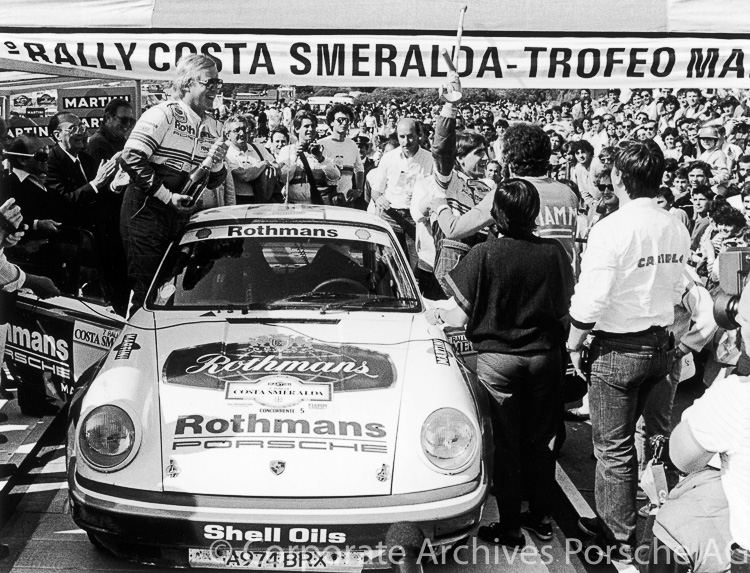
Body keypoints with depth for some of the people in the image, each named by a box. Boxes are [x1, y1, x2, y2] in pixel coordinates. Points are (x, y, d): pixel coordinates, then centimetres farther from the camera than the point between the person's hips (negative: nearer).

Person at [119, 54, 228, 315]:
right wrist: (168, 196, -20)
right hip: (146, 213, -7)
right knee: (146, 292, -3)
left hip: (181, 216, 7)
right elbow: (131, 159, -20)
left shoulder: (213, 126, 11)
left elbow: (212, 183, 16)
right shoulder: (163, 114, -12)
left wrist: (216, 164, -7)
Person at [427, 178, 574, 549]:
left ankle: (510, 527, 17)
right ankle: (541, 518, 28)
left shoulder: (485, 254, -14)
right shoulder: (554, 252, -6)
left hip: (497, 357, -3)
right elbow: (565, 309, 4)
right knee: (538, 442, 16)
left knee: (505, 444, 8)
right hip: (545, 355, 3)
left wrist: (438, 317, 11)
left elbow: (463, 314, -8)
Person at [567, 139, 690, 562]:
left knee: (614, 448, 7)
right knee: (621, 439, 22)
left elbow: (591, 300, -21)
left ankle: (621, 542, 19)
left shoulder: (612, 229, -20)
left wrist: (574, 342, -7)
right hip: (660, 345, 7)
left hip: (618, 349, -7)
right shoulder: (677, 229, 0)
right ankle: (611, 518, 36)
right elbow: (675, 292, 9)